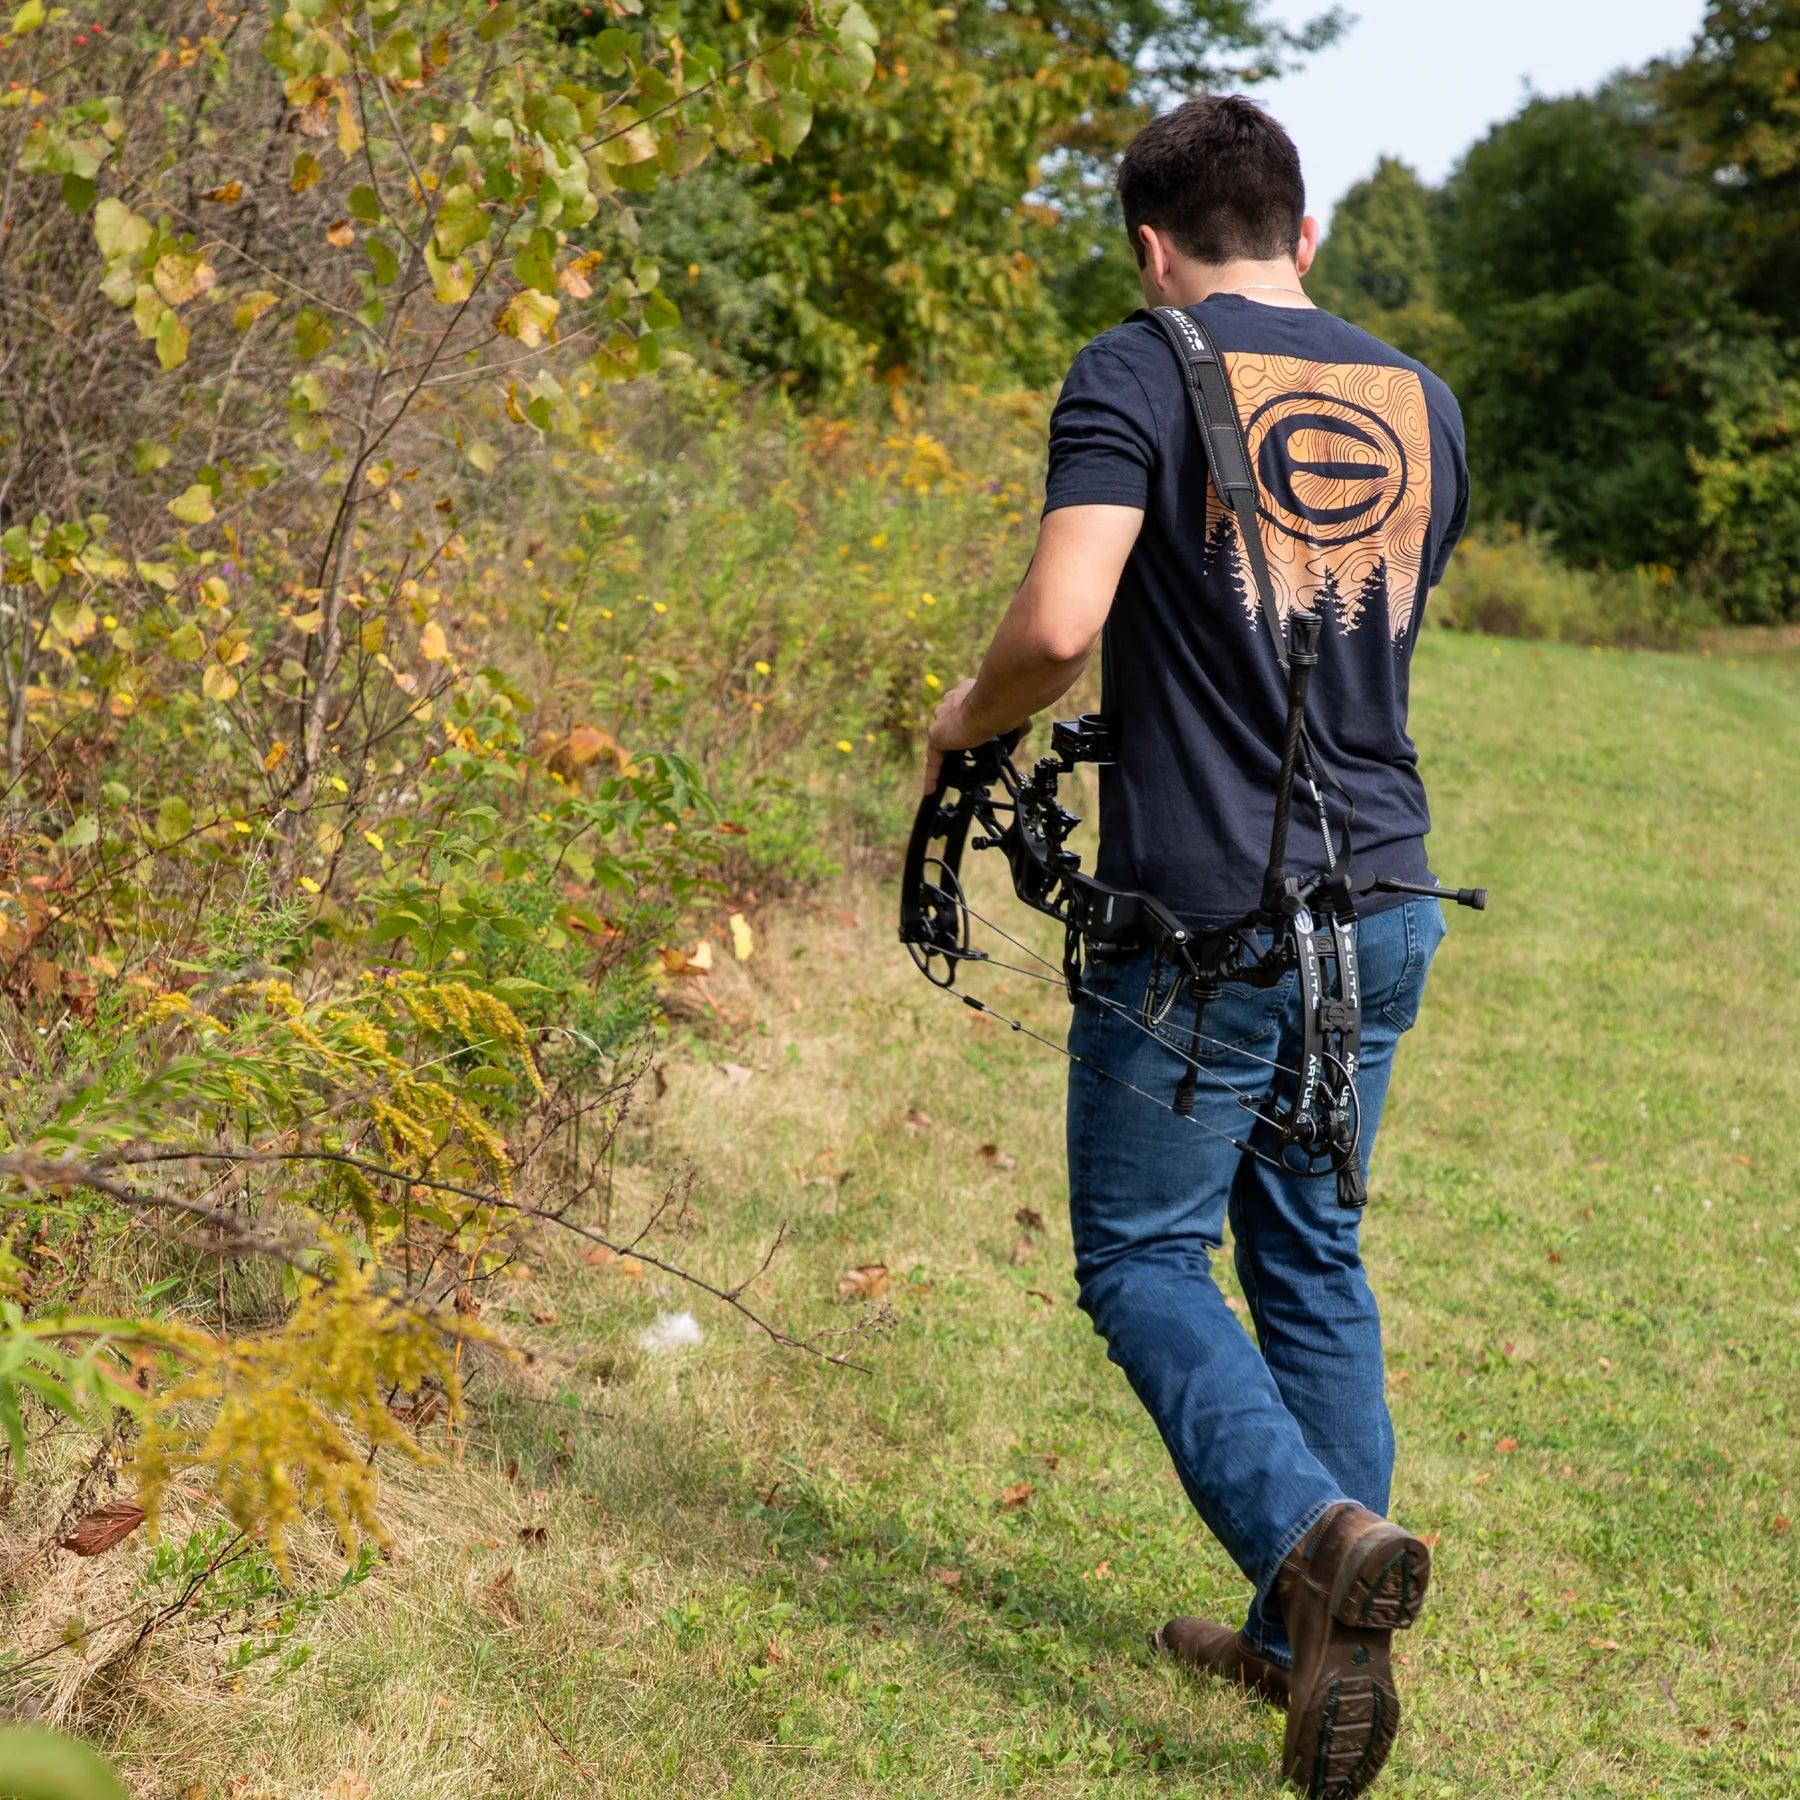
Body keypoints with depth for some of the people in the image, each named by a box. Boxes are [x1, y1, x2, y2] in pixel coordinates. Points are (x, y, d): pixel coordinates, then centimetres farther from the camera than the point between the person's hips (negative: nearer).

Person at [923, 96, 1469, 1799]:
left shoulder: (1138, 373, -9)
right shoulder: (1420, 400, 10)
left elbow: (1059, 624, -22)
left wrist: (961, 723, -2)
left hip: (1200, 916, -6)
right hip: (1379, 898, 6)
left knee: (1142, 1257, 8)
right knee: (1312, 1256, 17)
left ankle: (1318, 1533, -13)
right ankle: (1312, 1632, 22)